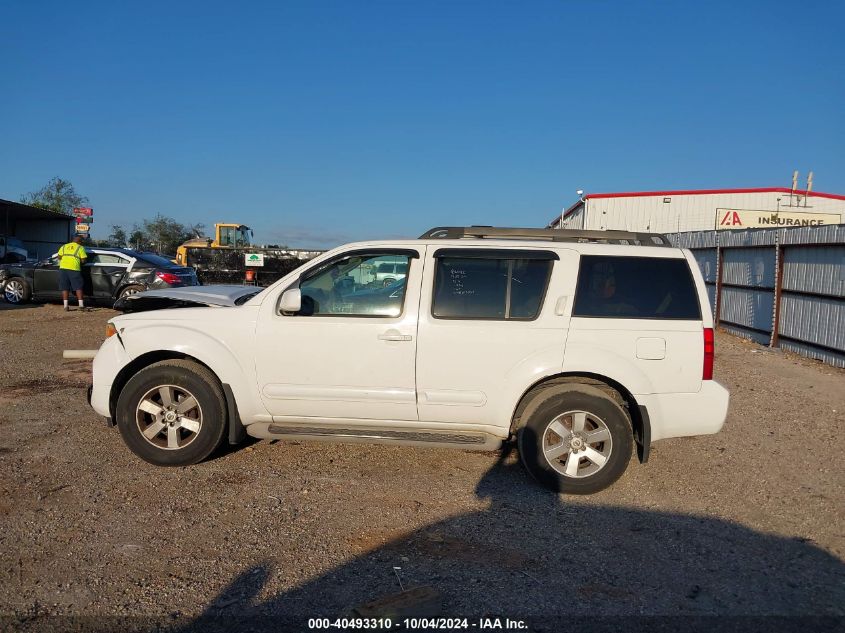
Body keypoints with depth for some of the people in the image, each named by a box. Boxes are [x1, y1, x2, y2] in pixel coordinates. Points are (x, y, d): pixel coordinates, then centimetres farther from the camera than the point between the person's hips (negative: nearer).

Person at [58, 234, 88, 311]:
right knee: (78, 287, 2)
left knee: (65, 288, 6)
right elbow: (83, 260, -1)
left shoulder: (64, 247, 18)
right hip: (74, 269, -4)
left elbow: (59, 257, 12)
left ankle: (66, 306, 5)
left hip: (63, 268, 4)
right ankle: (81, 305, 0)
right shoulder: (80, 248, 5)